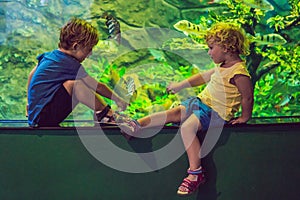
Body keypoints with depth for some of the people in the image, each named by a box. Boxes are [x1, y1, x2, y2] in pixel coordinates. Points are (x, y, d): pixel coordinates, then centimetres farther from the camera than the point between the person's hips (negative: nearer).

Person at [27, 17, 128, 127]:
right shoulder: (71, 65, -14)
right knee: (74, 84, -27)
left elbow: (31, 76, 26)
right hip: (44, 118, -10)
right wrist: (117, 99, 6)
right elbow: (97, 87, -7)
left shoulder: (49, 55, 11)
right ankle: (109, 115, -13)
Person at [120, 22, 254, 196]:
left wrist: (245, 118, -5)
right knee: (174, 113, -7)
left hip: (216, 112, -9)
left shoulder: (239, 73, -20)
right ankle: (138, 125, -13)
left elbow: (248, 97, -17)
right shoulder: (222, 66, 12)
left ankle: (195, 173, -26)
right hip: (202, 101, 9)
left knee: (187, 127, -27)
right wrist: (181, 85, 29)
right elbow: (204, 77, 25)